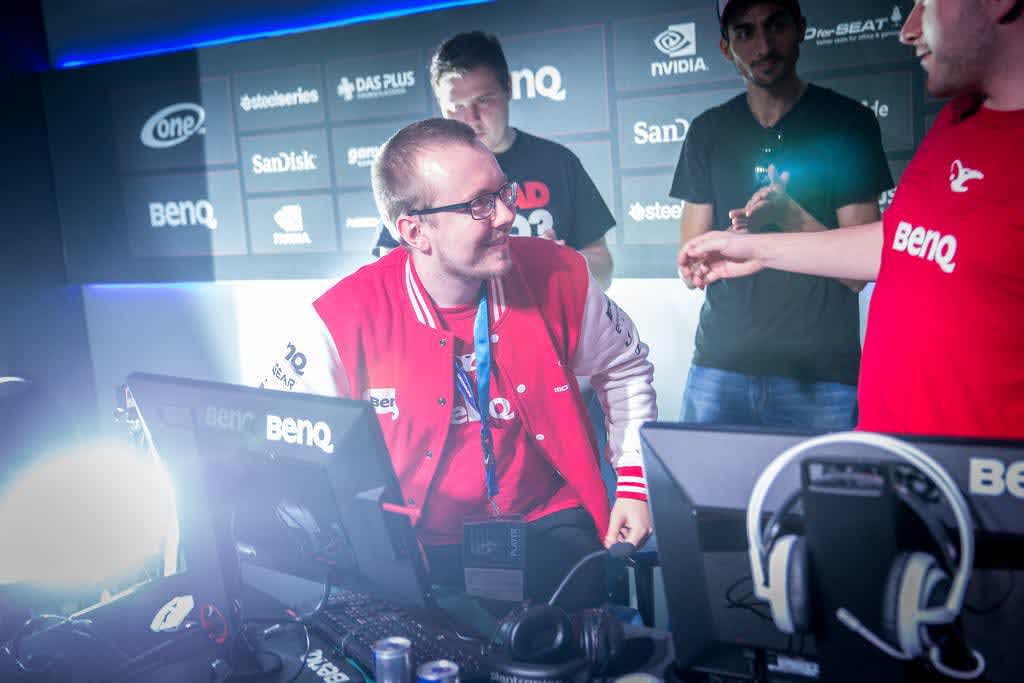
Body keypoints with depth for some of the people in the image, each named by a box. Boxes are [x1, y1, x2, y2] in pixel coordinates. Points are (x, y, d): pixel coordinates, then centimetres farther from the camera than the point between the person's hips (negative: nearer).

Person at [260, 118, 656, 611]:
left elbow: (623, 368, 12)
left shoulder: (558, 276, -8)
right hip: (418, 549, -1)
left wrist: (634, 483, 6)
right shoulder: (346, 319, -15)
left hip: (548, 526, 1)